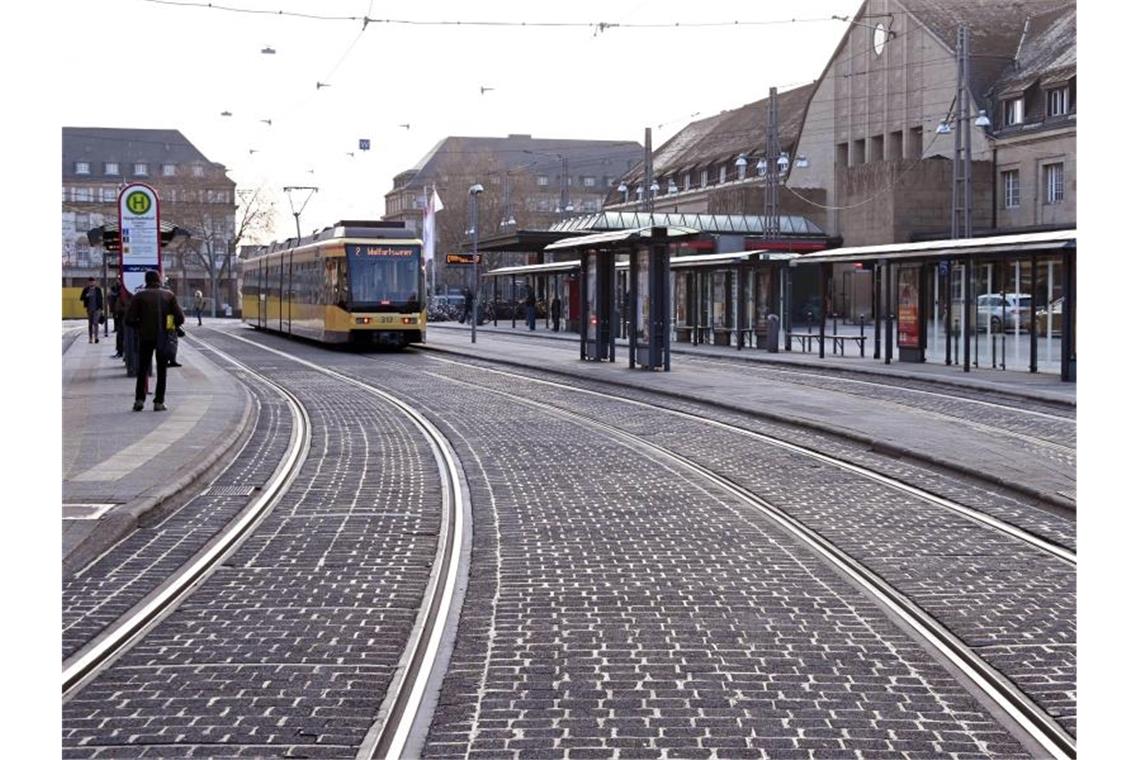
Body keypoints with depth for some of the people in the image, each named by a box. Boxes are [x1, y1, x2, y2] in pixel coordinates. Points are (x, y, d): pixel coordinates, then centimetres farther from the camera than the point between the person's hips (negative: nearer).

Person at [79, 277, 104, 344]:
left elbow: (101, 299, 5)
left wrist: (101, 309, 4)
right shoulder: (86, 290, 2)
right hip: (89, 309, 2)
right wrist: (86, 296, -23)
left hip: (97, 309, -2)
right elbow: (81, 298, -2)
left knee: (95, 322, -16)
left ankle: (96, 337, -21)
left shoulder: (98, 289, 0)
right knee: (90, 324, 6)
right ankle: (90, 338, 11)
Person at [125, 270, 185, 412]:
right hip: (163, 338, 0)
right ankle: (159, 402, 3)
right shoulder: (168, 295, 2)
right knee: (161, 370, 8)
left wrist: (139, 326, 12)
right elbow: (180, 318, -5)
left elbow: (129, 319, -6)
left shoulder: (139, 296, 0)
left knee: (142, 369, 11)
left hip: (146, 337, 0)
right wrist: (173, 327, 14)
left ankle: (140, 399, 0)